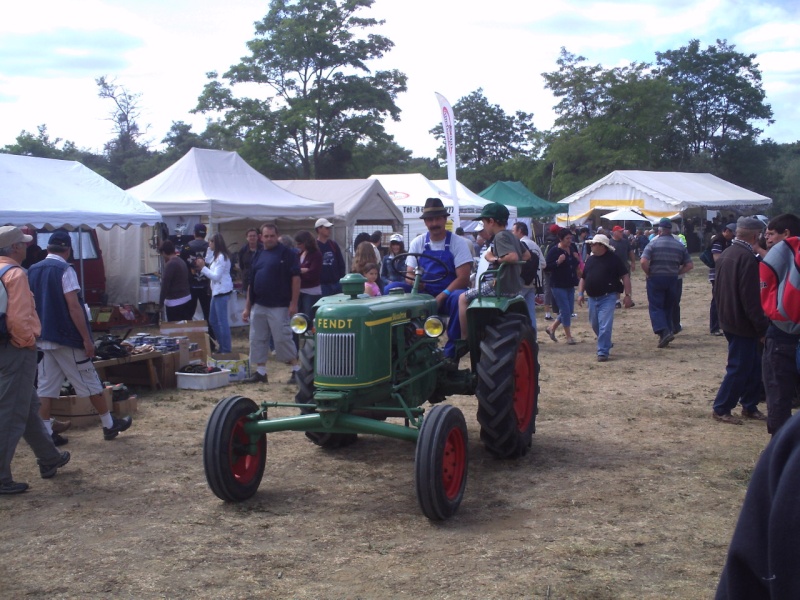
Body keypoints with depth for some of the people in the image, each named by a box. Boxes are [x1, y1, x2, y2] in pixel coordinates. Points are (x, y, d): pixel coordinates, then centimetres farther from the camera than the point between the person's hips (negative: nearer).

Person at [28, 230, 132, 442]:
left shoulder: (33, 271, 6)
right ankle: (109, 425, 15)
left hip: (42, 338, 6)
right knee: (90, 383, 5)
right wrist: (86, 339, -15)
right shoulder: (65, 270, -14)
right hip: (66, 338, -6)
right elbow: (74, 307, -18)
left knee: (46, 387, 7)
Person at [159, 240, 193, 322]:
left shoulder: (170, 264, -15)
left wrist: (161, 302, -10)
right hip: (187, 298, 9)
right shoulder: (182, 262, 10)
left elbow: (165, 284, -17)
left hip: (175, 302, -9)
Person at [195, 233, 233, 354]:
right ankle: (222, 346, 24)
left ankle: (226, 350, 0)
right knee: (213, 321, 16)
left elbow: (216, 276, -19)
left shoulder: (221, 257, -15)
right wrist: (203, 266, 5)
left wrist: (202, 267, -14)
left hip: (222, 292, -11)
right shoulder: (217, 256, 16)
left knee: (222, 322, -6)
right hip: (217, 291, 11)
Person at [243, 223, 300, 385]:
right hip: (258, 306, 7)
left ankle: (296, 371, 5)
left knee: (283, 338, -6)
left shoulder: (286, 254, -4)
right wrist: (247, 307, 14)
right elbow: (251, 283, 17)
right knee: (257, 339, 8)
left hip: (279, 306, -6)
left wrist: (293, 303, -15)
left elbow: (295, 278, -9)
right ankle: (260, 372, 17)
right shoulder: (258, 256, 14)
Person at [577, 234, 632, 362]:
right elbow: (583, 278, 19)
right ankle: (606, 344, 38)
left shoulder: (613, 259, -7)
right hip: (592, 298, 7)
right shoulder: (590, 259, 11)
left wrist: (627, 295, -13)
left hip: (608, 297, -7)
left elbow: (625, 276, -8)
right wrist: (580, 293, 8)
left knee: (605, 326, -11)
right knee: (595, 325, 16)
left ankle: (603, 352, -5)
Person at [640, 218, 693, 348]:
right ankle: (667, 332, 18)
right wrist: (676, 272, 9)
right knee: (668, 307, 15)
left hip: (655, 278, -4)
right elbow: (689, 265, 2)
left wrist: (648, 273, -4)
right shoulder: (680, 245, 5)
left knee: (655, 307, -1)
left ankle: (664, 332, -18)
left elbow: (643, 261, -20)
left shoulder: (654, 243, -8)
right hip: (672, 279, 4)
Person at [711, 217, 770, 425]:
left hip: (728, 320, 9)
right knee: (739, 368, -1)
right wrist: (762, 327, -18)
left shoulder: (725, 255, 10)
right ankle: (721, 410, 5)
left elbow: (717, 290, 18)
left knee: (753, 365, 16)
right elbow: (751, 299, -23)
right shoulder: (747, 258, -20)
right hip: (743, 324, -9)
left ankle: (749, 406, 23)